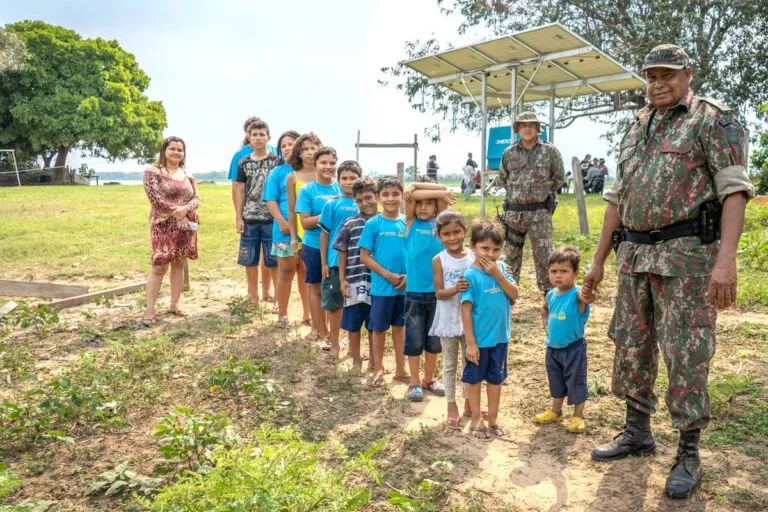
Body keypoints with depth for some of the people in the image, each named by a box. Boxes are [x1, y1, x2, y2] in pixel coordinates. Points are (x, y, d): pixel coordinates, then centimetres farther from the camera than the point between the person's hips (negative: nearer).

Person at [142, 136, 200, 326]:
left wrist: (185, 209, -14)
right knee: (160, 266, -8)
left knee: (179, 264, 10)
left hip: (185, 226, 6)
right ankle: (149, 310, -2)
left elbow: (196, 199, 6)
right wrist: (176, 212, -17)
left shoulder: (187, 174, 12)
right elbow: (156, 199, -14)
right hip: (164, 226, -5)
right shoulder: (153, 172, -4)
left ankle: (174, 304, 20)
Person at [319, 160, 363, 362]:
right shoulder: (332, 204, -2)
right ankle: (334, 345, 21)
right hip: (335, 262, -1)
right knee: (334, 305, 7)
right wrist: (323, 262, -3)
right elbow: (324, 234, 0)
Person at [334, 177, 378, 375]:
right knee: (353, 324, 9)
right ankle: (356, 361, 26)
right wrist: (343, 280, -1)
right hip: (354, 282, 0)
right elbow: (342, 253, 3)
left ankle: (373, 361, 28)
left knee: (374, 325, 12)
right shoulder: (350, 224, 0)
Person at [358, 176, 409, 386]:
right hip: (381, 286, -3)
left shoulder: (406, 223, 1)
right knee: (379, 328, 10)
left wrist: (408, 276, -10)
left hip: (404, 286, 3)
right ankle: (378, 369, 26)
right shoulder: (373, 223, -8)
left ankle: (400, 370, 28)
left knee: (399, 327, 15)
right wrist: (388, 275, -15)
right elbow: (364, 256, -8)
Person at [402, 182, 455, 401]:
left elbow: (445, 192, -6)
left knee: (434, 340, 13)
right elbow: (410, 194, -13)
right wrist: (441, 192, -16)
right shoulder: (410, 222, 1)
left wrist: (417, 187, -13)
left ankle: (429, 379, 29)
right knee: (414, 340, 5)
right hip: (414, 292, -2)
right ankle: (414, 383, 19)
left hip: (437, 292, 2)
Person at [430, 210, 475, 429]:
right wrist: (455, 289, -29)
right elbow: (439, 292, -12)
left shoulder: (473, 257, -3)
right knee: (450, 365, 10)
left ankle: (469, 403, 32)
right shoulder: (439, 260, -8)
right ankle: (452, 408, 22)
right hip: (449, 320, -2)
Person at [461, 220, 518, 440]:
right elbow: (466, 310, -16)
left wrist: (498, 274, -18)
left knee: (496, 379, 17)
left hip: (500, 337, 5)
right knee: (474, 379, 13)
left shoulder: (501, 268, -1)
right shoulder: (470, 275, -16)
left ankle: (493, 419, 32)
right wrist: (470, 342, -16)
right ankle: (476, 420, 29)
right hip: (479, 340, -5)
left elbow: (514, 295, -6)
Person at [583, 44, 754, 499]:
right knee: (631, 345, 11)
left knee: (685, 352, -2)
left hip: (686, 254, -6)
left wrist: (726, 258, -25)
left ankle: (689, 453, 13)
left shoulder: (715, 119, -1)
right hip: (634, 255, 7)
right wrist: (598, 261, 15)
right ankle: (638, 433, 27)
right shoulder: (636, 129, 19)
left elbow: (734, 189, -12)